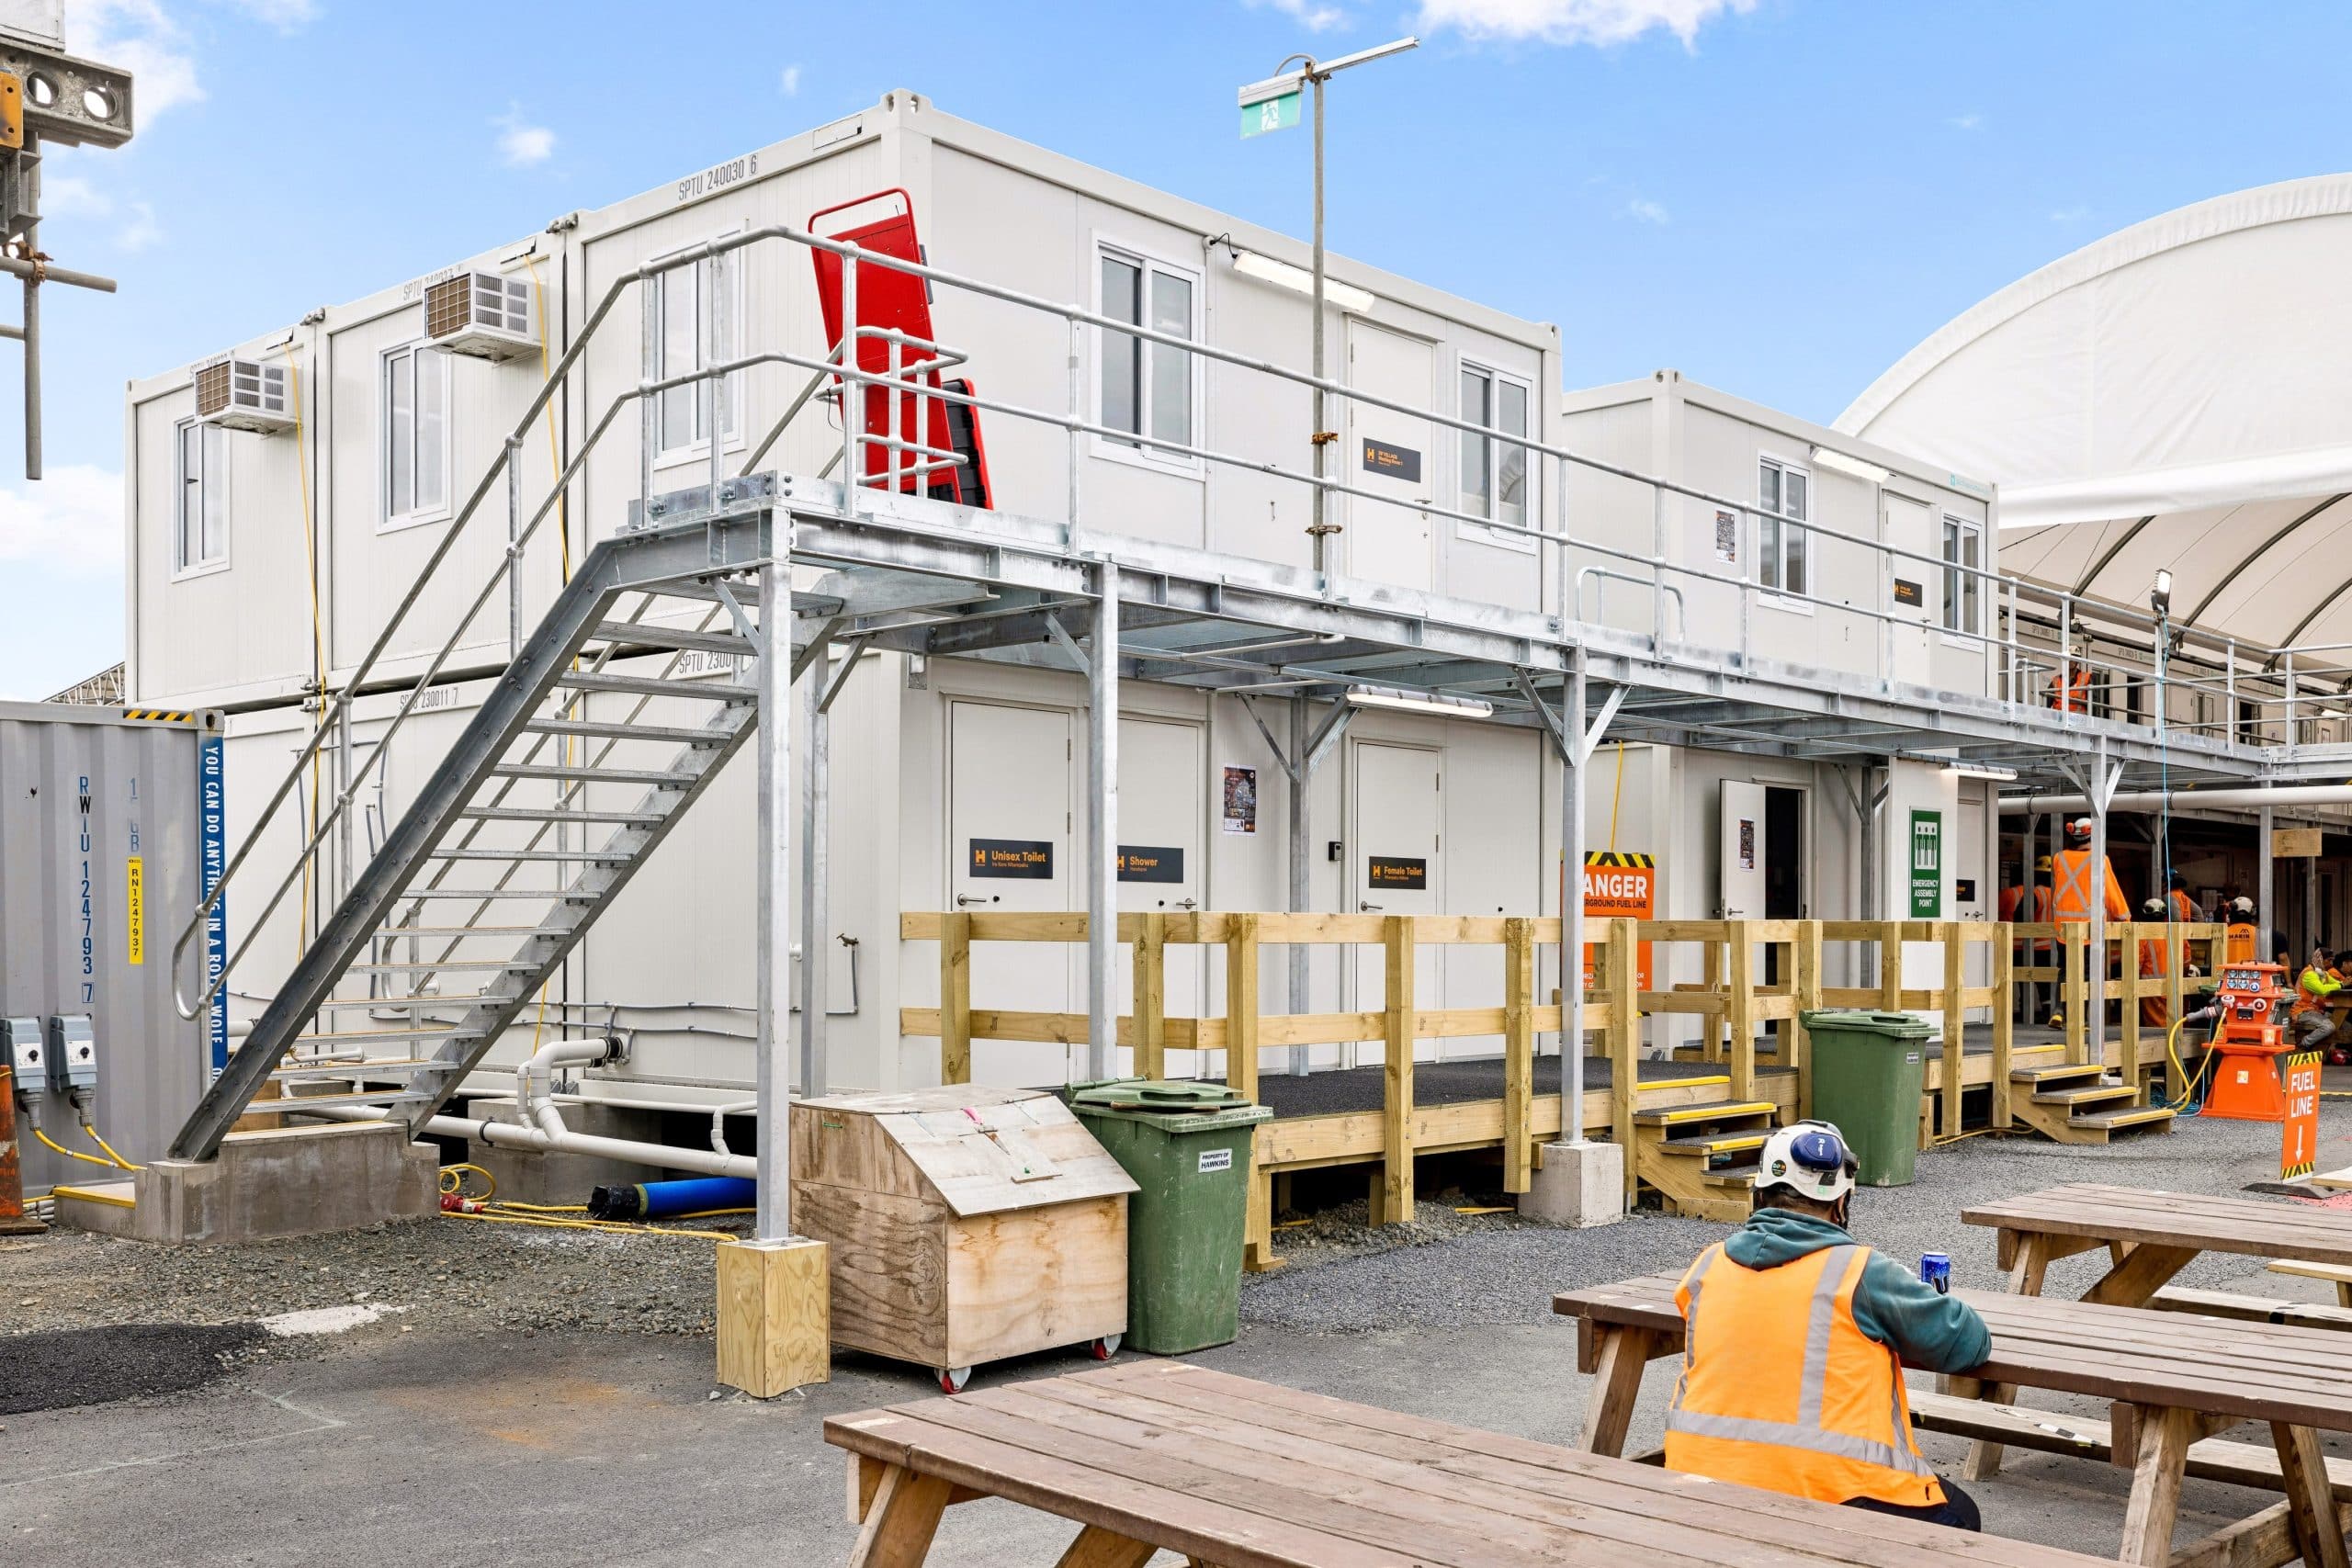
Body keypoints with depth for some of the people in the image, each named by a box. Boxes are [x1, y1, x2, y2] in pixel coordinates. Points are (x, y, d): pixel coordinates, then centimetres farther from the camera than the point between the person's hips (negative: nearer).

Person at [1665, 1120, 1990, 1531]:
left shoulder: (1707, 1266, 5)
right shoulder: (1861, 1272, -8)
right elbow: (1969, 1342, 3)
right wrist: (1890, 1334, 23)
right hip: (1831, 1492, -5)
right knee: (1958, 1516, 20)